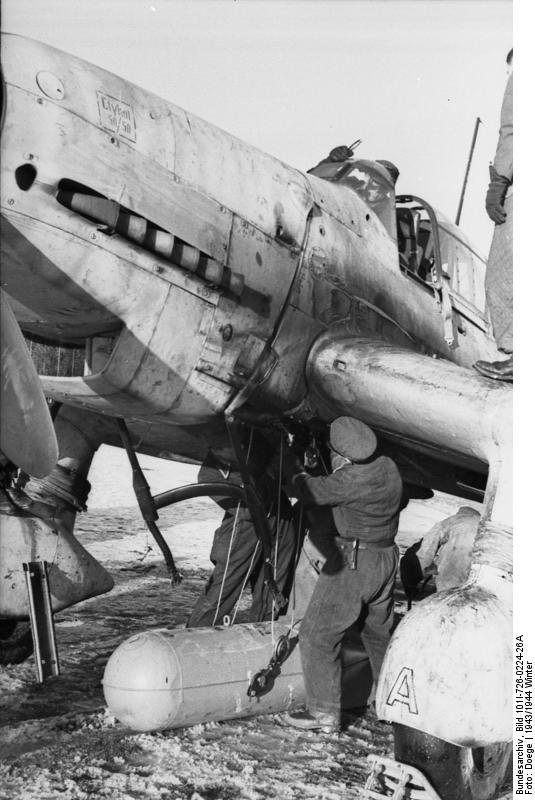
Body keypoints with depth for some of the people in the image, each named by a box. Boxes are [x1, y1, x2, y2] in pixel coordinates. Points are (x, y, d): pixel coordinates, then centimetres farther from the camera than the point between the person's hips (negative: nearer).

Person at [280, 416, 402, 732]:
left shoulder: (351, 479, -23)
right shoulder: (388, 467, 2)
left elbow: (311, 491, -12)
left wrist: (294, 466, 6)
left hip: (353, 561, -9)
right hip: (387, 557, 9)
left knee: (317, 634, 0)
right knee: (380, 630, 25)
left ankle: (325, 713, 3)